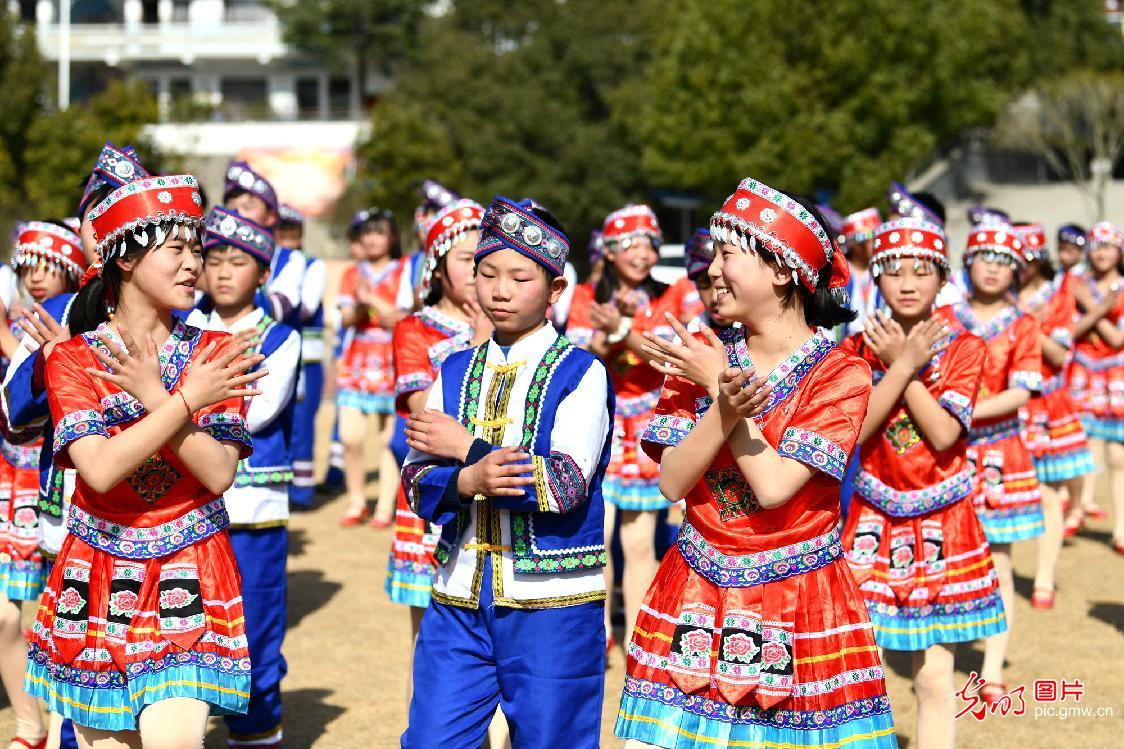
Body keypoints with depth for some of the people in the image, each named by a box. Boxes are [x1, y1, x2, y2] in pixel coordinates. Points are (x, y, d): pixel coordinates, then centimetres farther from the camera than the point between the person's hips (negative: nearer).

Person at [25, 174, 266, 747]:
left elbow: (218, 474, -10)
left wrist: (154, 397, -18)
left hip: (188, 582, -1)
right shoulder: (72, 359, -2)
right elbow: (99, 469, -17)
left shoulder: (215, 354, 1)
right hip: (98, 582, 1)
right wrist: (187, 400, -18)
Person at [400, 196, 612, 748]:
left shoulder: (581, 373, -5)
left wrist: (465, 446, -11)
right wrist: (467, 481, -22)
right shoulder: (455, 372, 10)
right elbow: (418, 483, 1)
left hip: (552, 605, -4)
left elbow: (566, 484, -17)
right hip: (458, 599, 4)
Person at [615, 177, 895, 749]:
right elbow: (671, 481, -4)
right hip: (698, 597, 3)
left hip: (800, 602, -3)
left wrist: (717, 386, -13)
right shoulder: (701, 357, 5)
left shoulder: (840, 374, -8)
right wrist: (721, 408, -21)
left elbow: (773, 487, -18)